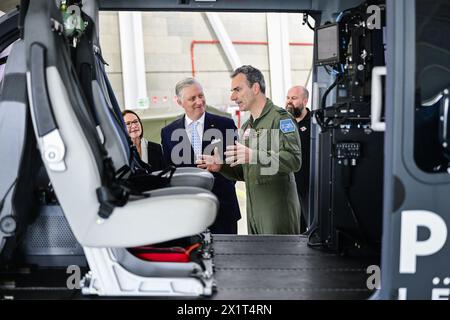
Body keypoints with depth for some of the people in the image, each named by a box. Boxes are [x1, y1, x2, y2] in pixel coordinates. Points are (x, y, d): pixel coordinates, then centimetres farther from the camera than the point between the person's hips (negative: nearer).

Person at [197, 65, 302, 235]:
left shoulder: (280, 117, -8)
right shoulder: (247, 127, 18)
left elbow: (294, 160, -22)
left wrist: (255, 156, -31)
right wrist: (221, 166, 5)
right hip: (253, 211, 8)